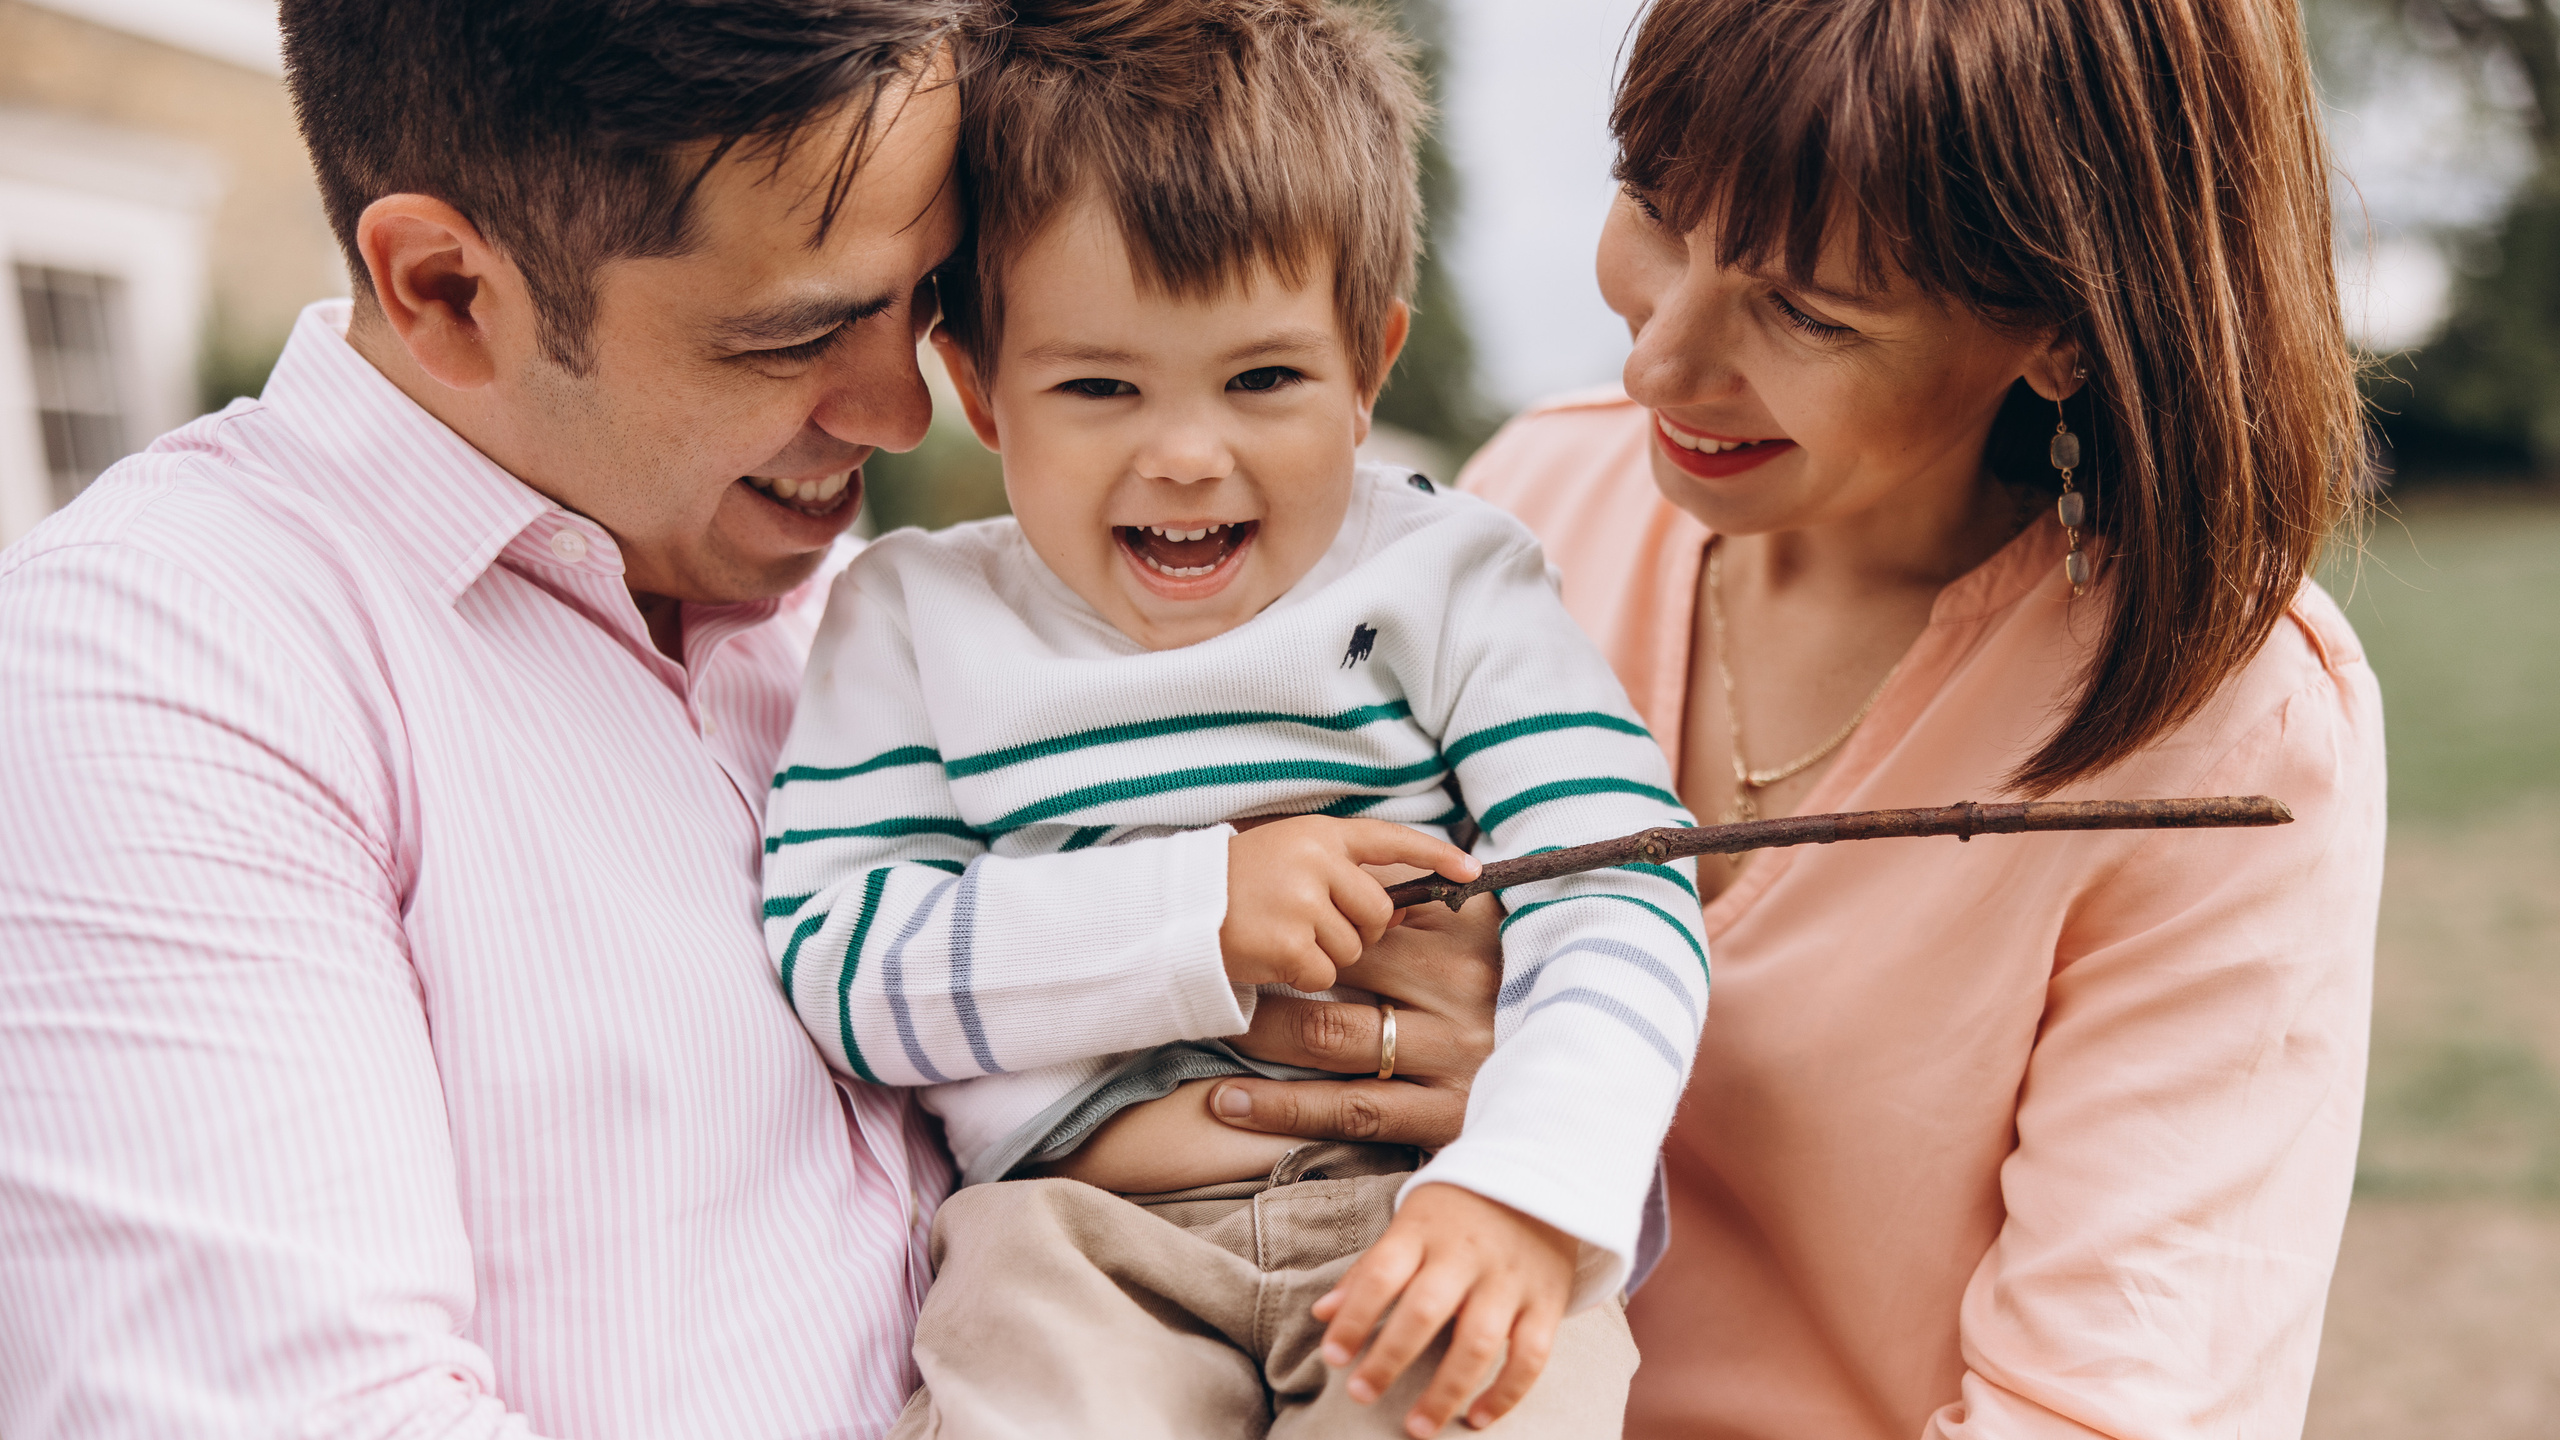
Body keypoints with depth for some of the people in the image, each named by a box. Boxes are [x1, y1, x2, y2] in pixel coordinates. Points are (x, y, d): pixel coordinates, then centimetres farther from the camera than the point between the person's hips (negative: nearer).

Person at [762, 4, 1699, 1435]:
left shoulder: (1448, 581, 5)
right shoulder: (920, 617, 9)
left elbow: (1619, 906, -4)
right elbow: (835, 955, -1)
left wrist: (1520, 1196, -22)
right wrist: (1189, 913, -11)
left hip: (1429, 1209, 0)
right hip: (1089, 1241, 0)